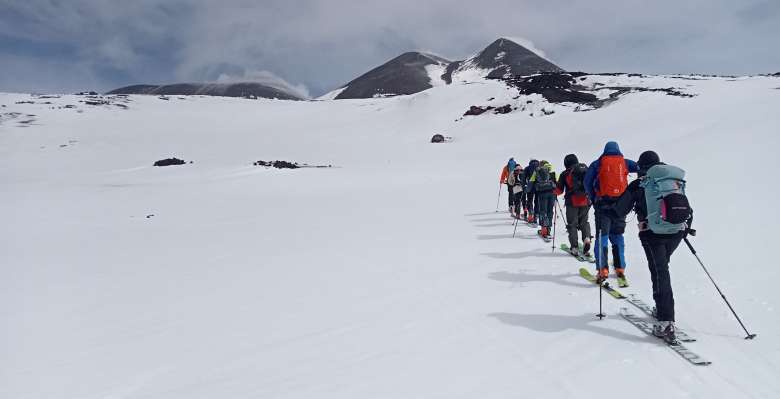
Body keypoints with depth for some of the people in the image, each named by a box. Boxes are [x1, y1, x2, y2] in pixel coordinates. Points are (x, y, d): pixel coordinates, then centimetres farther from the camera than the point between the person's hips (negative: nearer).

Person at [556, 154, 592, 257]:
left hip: (572, 202, -3)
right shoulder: (586, 170, 9)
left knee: (572, 224, 7)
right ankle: (586, 238, -6)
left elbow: (559, 190, 3)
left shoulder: (565, 174, 1)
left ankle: (574, 247, 2)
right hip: (586, 202, 3)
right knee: (584, 222, 18)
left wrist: (555, 189, 24)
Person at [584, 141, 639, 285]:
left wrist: (593, 199, 6)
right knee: (617, 236, 13)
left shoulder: (598, 163, 8)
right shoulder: (625, 162, 13)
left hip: (603, 203, -2)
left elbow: (587, 181, -1)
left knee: (602, 236, -2)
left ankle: (602, 270, -12)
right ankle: (620, 270, 10)